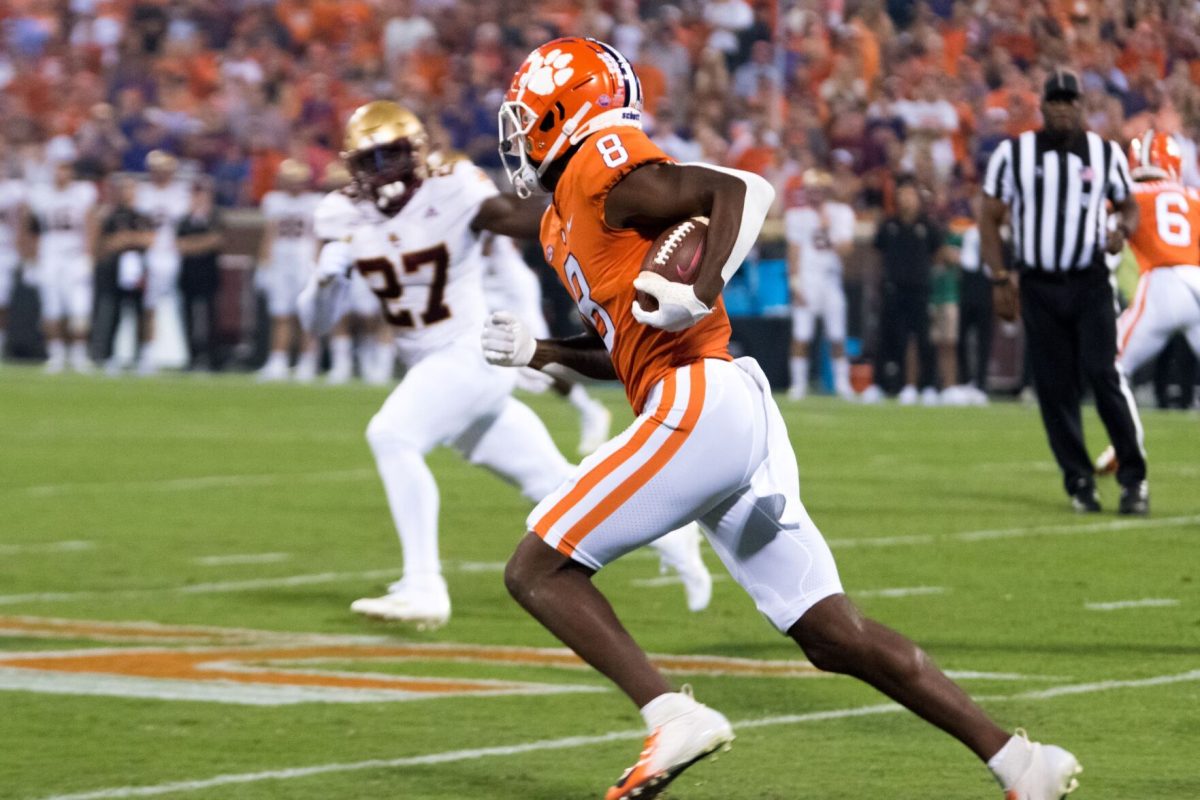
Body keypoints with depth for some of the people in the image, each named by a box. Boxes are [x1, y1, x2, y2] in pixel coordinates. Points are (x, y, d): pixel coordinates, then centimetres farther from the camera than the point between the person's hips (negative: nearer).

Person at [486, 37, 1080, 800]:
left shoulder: (603, 170, -4)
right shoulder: (565, 222, 24)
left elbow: (743, 189, -16)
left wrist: (700, 293, -28)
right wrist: (539, 352, 26)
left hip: (700, 407, -9)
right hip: (738, 420, 9)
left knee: (538, 571, -4)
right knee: (835, 635, 6)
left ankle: (673, 716, -19)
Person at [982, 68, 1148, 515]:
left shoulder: (1106, 154, 4)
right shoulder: (1013, 154, 0)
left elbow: (1128, 206, 17)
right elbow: (990, 219, 4)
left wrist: (1122, 231, -6)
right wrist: (1001, 279, -4)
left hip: (1091, 284, -1)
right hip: (1038, 286, 1)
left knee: (1104, 373, -13)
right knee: (1055, 387, 1)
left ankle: (1133, 477, -7)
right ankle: (1079, 482, 12)